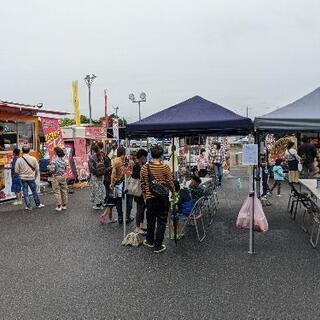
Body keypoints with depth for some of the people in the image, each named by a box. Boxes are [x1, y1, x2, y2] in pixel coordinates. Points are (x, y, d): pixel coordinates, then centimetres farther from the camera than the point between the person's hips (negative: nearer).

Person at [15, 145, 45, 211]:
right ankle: (38, 204, 25)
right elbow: (37, 169, -1)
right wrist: (35, 176, 15)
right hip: (31, 178, 0)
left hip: (23, 178, 0)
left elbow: (16, 171, -5)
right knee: (34, 191, 14)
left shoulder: (19, 160, -10)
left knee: (25, 193, 9)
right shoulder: (33, 159, -9)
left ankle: (28, 206, 11)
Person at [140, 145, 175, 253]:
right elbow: (170, 183, -6)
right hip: (163, 198, -3)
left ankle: (150, 241, 36)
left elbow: (142, 184, 4)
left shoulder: (144, 168, -4)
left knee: (150, 220, 20)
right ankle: (158, 246, 13)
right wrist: (173, 192, 14)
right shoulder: (165, 167, -12)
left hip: (150, 198, 3)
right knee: (161, 222, 8)